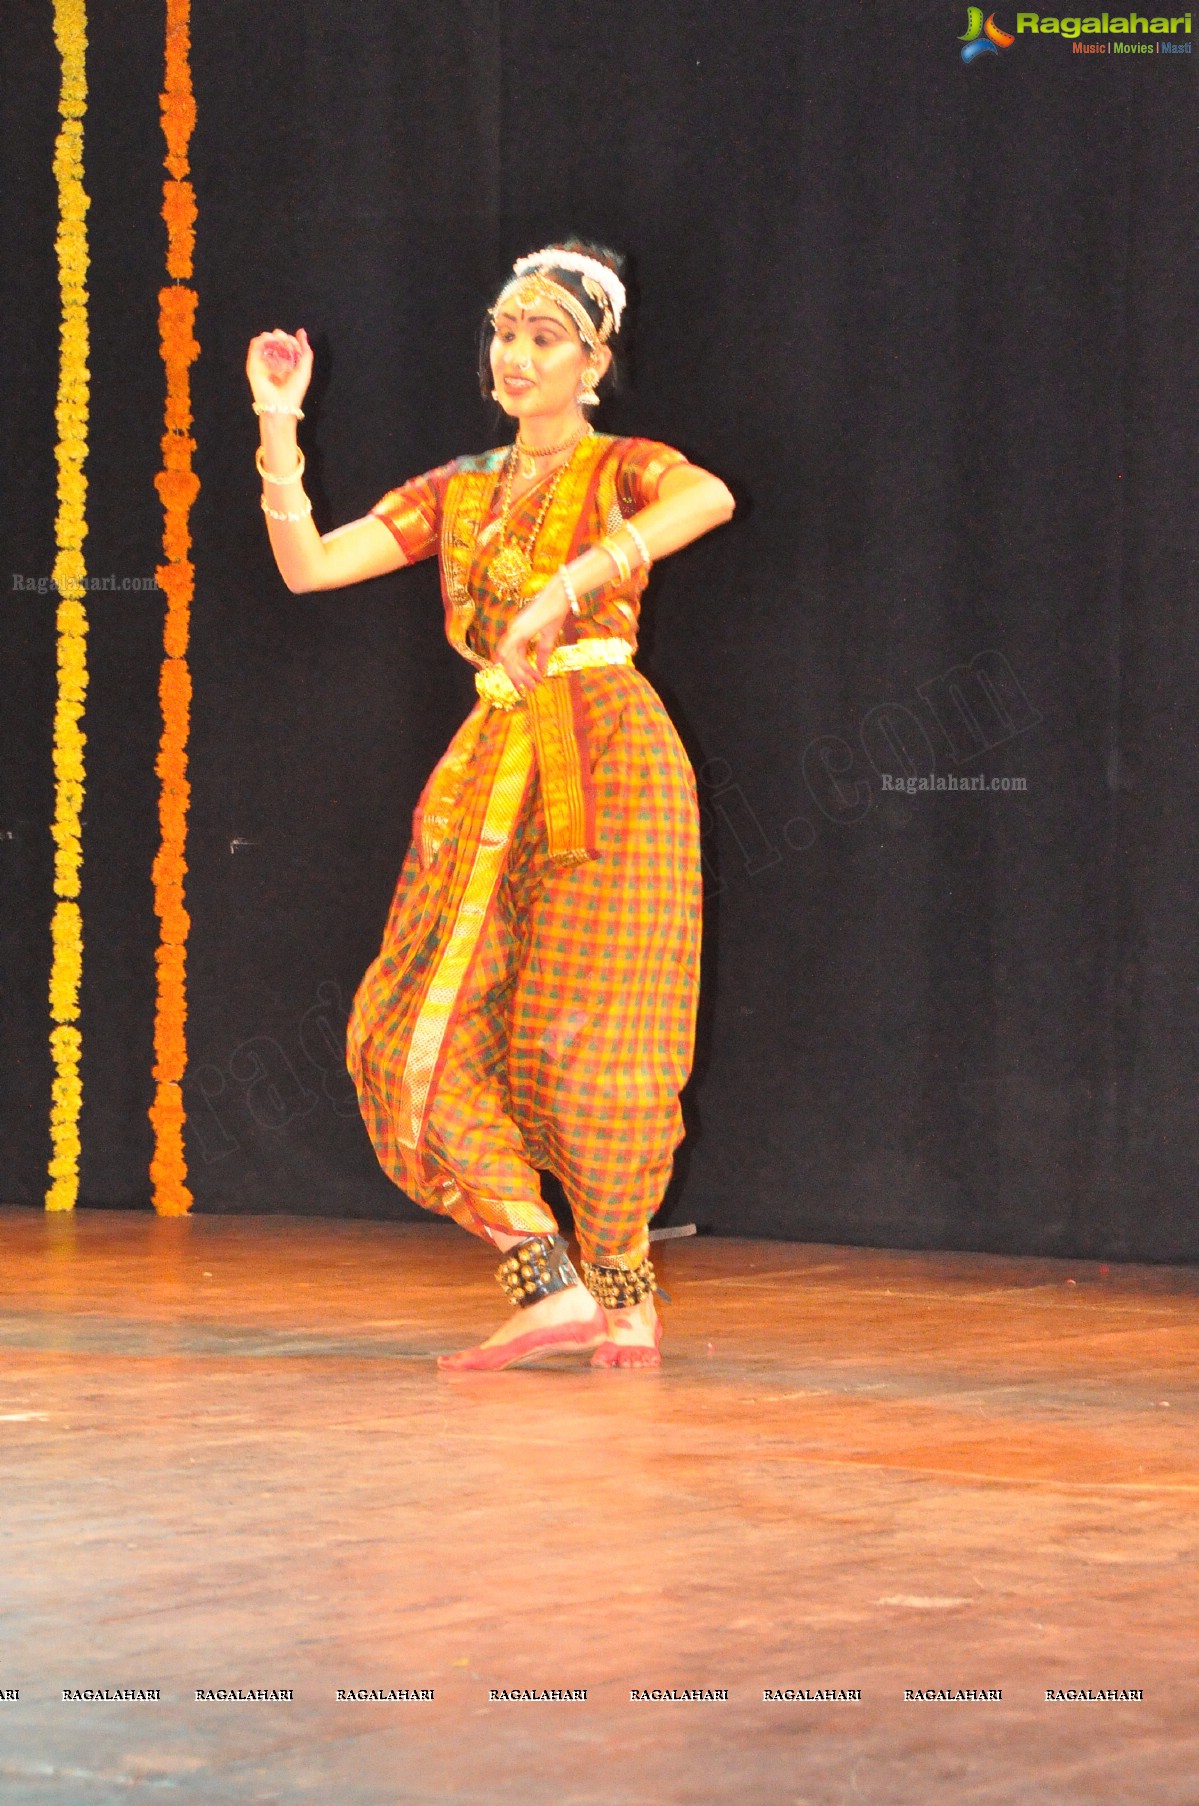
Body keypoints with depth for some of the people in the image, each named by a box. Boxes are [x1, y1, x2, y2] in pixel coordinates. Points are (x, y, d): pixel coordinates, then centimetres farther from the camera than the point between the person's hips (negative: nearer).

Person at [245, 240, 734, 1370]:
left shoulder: (619, 471, 2)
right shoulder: (456, 493, 17)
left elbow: (710, 497, -23)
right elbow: (307, 564, 8)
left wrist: (570, 586, -32)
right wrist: (277, 428, -1)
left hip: (602, 761, -5)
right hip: (491, 772, 6)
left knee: (581, 1035, -6)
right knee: (430, 1038, -3)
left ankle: (624, 1293, 6)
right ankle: (551, 1291, 0)